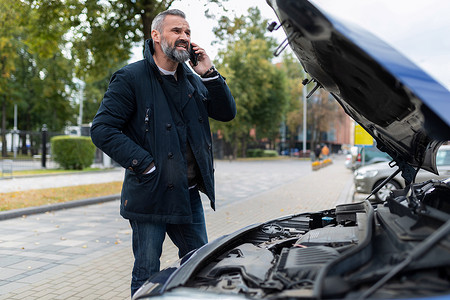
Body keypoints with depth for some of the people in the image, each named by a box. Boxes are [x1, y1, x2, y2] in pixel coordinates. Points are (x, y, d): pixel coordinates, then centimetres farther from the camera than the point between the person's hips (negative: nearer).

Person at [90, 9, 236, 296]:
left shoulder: (192, 79, 13)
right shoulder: (130, 78, -8)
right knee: (147, 275, 6)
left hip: (189, 195, 6)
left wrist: (209, 73, -3)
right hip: (150, 195, -6)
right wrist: (145, 165, -19)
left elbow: (227, 113, 10)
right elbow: (102, 129, -14)